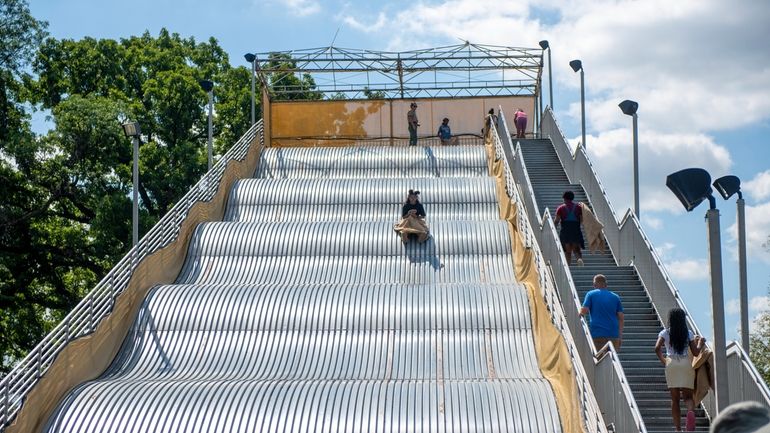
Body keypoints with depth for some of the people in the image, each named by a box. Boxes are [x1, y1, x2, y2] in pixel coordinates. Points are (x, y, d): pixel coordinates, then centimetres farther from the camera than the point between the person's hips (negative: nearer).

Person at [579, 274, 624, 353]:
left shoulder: (591, 294, 3)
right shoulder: (615, 297, 12)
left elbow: (584, 311, -9)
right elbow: (621, 317, 8)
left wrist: (580, 312, 15)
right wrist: (620, 337, 12)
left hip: (597, 335, -3)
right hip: (613, 334, 3)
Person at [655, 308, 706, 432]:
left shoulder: (665, 333, 5)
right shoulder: (688, 333, 7)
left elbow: (657, 348, -8)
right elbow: (695, 352, 5)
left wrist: (662, 360, 8)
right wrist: (701, 343, 23)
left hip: (671, 364, 0)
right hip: (686, 364, 0)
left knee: (675, 399, 4)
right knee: (688, 396, 5)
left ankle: (678, 428, -1)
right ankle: (691, 411, -30)